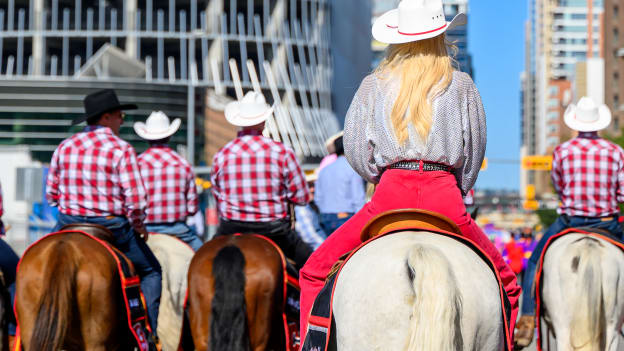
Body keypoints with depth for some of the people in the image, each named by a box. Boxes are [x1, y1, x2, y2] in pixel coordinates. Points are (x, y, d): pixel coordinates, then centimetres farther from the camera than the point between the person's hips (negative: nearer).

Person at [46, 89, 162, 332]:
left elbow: (51, 194, 10)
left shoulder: (65, 147, 4)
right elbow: (136, 201, -16)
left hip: (69, 223, 4)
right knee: (151, 271, 15)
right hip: (111, 227, -4)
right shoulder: (121, 149, -11)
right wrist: (138, 227, 2)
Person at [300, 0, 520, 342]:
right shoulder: (461, 85, 6)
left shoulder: (374, 85, 6)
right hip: (445, 197, 0)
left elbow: (354, 149, 5)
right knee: (504, 281, 19)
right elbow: (475, 150, 9)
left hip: (389, 196, 0)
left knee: (314, 274, 12)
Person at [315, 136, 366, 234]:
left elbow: (318, 198, 15)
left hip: (325, 219, 6)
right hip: (346, 218, -6)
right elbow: (359, 198, -11)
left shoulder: (324, 170, 13)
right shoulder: (353, 168, -6)